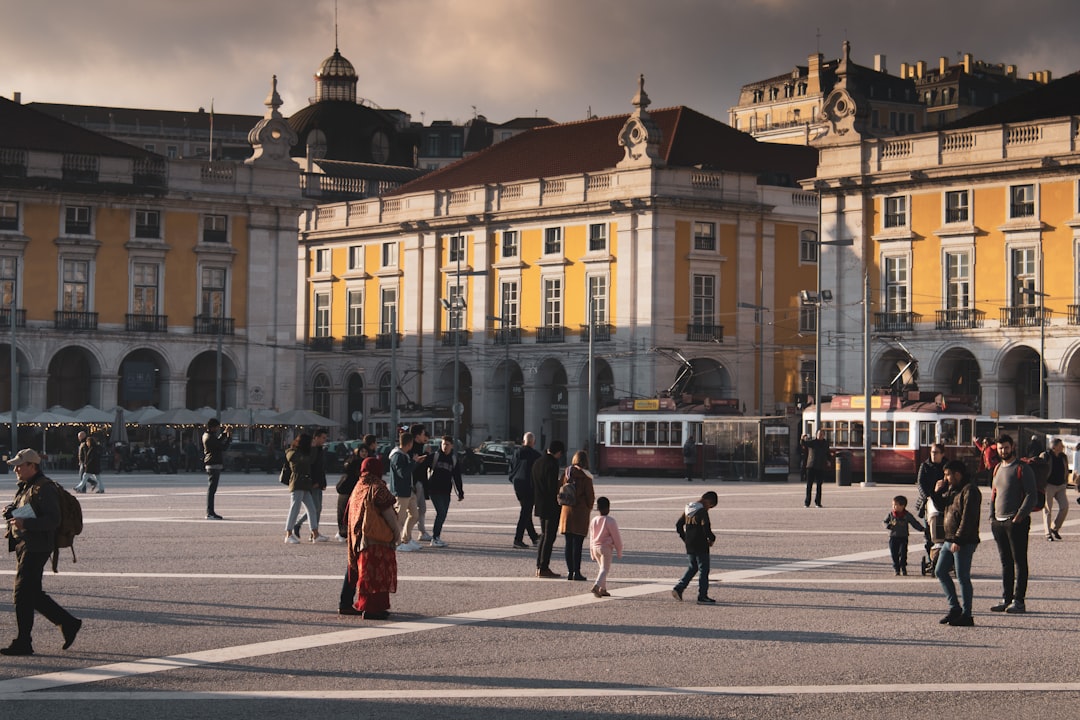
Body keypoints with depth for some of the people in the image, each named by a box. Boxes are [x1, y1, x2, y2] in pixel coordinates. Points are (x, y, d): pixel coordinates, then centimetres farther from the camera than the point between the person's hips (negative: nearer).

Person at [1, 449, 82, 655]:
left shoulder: (44, 489, -13)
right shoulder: (25, 487, 18)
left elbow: (53, 520, -20)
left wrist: (25, 523, -29)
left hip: (36, 548, -10)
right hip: (23, 545, 10)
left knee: (23, 595, -8)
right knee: (34, 595, 11)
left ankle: (23, 643, -2)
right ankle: (69, 623, 20)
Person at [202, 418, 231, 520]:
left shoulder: (206, 435, 13)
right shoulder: (210, 438, -17)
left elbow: (218, 442, 26)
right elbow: (223, 447, -18)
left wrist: (224, 435, 17)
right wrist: (229, 438, -3)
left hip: (211, 465, 11)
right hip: (214, 465, -11)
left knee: (212, 489, 14)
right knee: (212, 489, -10)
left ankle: (210, 512, 18)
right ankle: (210, 513, -11)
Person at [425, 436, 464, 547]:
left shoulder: (454, 459, 10)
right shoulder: (435, 456, -2)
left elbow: (457, 477, 14)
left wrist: (460, 493, 13)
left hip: (446, 492, 5)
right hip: (434, 490, -5)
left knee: (443, 515, 5)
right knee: (441, 512, -14)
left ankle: (436, 537, 16)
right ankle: (435, 538, -10)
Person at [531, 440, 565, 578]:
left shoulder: (537, 463, 9)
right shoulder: (552, 464, -17)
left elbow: (533, 485, 14)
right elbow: (552, 487, -21)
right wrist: (558, 502, -13)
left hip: (540, 505, 8)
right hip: (551, 506, -8)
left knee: (544, 535, 16)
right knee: (549, 537, -3)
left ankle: (539, 567, 17)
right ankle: (544, 568, -2)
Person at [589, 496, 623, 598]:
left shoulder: (593, 521, 6)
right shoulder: (610, 521, -12)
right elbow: (616, 537, -8)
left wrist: (592, 553, 22)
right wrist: (619, 552, 2)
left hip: (595, 547, 6)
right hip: (606, 547, -6)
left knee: (602, 568, 19)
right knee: (605, 569, -8)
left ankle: (603, 589, 17)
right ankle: (596, 586, -27)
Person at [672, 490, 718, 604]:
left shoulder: (688, 509, 8)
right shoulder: (702, 511, -17)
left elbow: (678, 525, 14)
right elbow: (706, 529, -24)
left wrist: (684, 538, 18)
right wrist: (712, 539, -6)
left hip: (689, 546, 8)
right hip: (701, 546, -8)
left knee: (693, 567, 21)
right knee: (703, 570, 2)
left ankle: (678, 588, 11)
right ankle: (702, 596, 4)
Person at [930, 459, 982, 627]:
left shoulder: (970, 490, -14)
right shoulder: (952, 489, 15)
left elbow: (968, 518, -21)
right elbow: (942, 507, 24)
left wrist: (958, 540, -24)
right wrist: (937, 492, 6)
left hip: (964, 542, -10)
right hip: (950, 540, 10)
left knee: (962, 577, -6)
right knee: (940, 572, 12)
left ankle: (966, 615, 0)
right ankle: (955, 608, 18)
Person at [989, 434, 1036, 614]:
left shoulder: (1022, 469, -5)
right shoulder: (998, 469, 18)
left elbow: (1031, 496, -9)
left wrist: (1019, 517, -16)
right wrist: (992, 516, 10)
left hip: (1016, 523, -7)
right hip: (999, 522, 7)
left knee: (1019, 562, -3)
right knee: (1005, 562, 10)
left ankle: (1018, 601, -3)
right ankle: (1006, 599, 13)